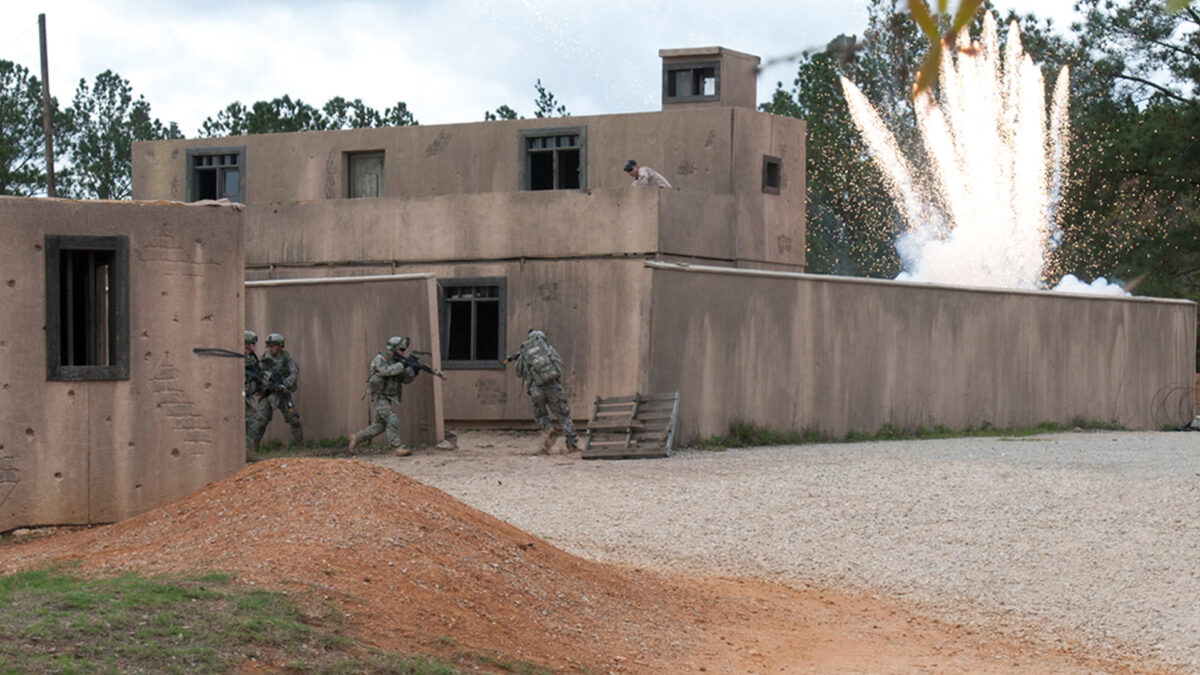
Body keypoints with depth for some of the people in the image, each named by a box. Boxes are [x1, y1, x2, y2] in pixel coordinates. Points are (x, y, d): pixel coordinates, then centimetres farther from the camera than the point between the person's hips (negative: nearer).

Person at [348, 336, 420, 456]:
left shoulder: (394, 362, 13)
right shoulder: (379, 360, -11)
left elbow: (405, 379, 9)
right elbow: (386, 371, -31)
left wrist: (414, 372, -9)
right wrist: (402, 365, -28)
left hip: (387, 399, 9)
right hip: (379, 397, -9)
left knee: (378, 426, 12)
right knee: (393, 420, -20)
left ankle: (356, 438, 27)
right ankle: (398, 448, -21)